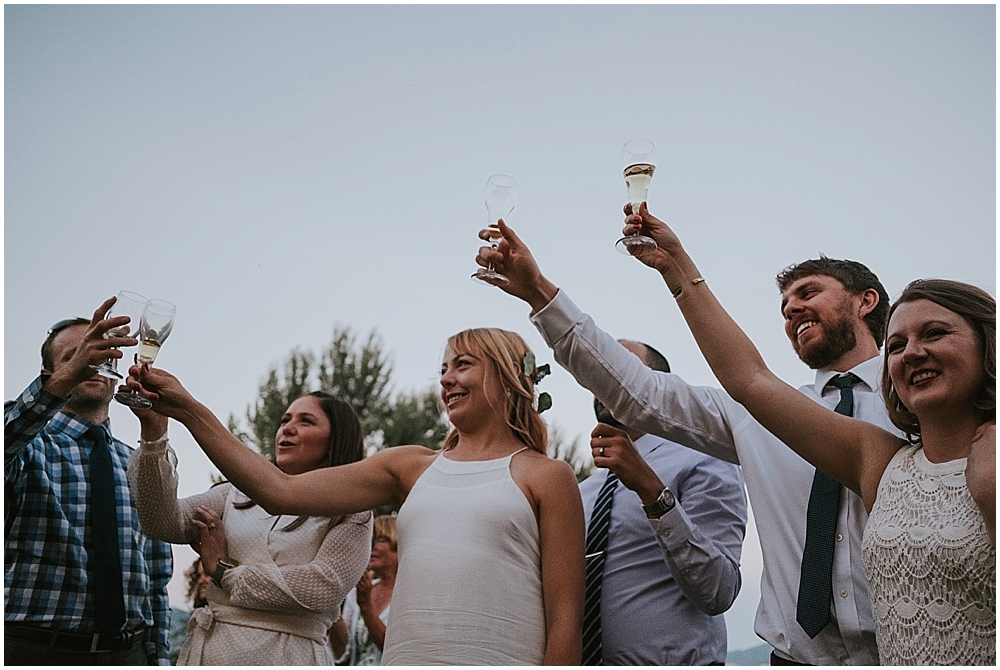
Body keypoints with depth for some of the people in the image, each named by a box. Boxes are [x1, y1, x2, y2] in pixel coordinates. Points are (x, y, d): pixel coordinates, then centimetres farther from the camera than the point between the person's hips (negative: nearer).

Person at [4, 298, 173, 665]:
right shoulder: (30, 449, -1)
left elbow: (158, 579, 13)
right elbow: (7, 439, -28)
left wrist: (158, 656, 5)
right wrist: (67, 379, -40)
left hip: (128, 650, 4)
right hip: (33, 648, -4)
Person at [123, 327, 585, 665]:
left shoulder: (546, 477, 4)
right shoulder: (412, 467, 15)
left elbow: (564, 619, -1)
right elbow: (281, 491, 7)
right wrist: (188, 410, 5)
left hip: (499, 660, -4)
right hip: (403, 658, 4)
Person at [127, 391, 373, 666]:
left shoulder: (351, 515, 1)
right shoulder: (240, 495, 12)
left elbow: (322, 589, -13)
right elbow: (165, 522, -2)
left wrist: (224, 569, -4)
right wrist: (154, 435, -14)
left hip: (287, 654, -3)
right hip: (209, 650, 3)